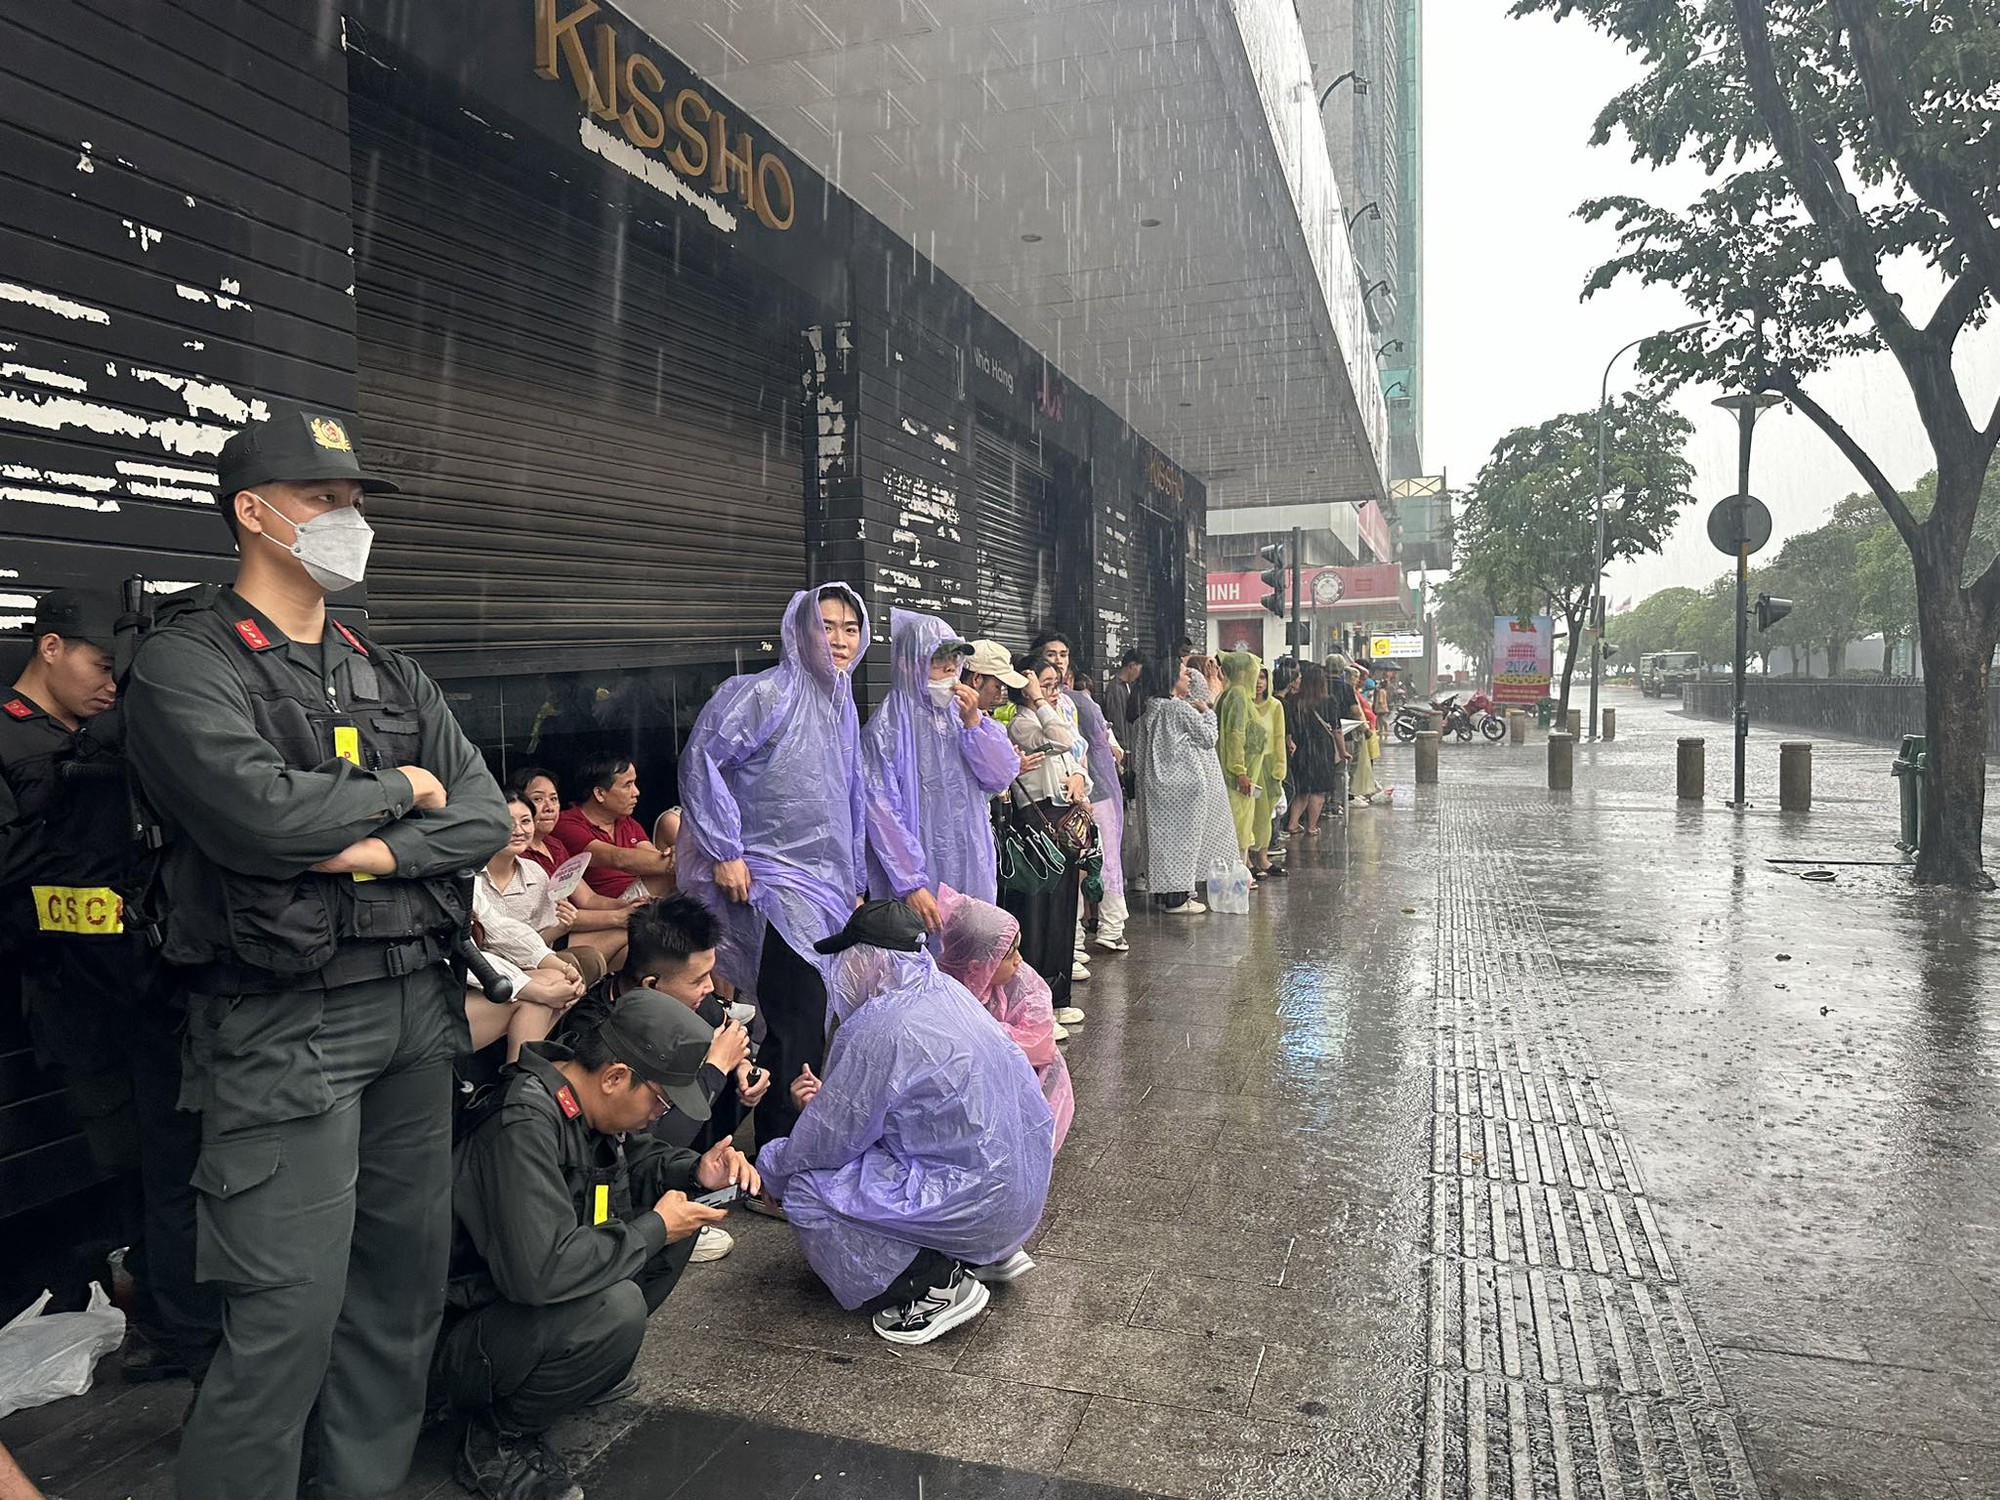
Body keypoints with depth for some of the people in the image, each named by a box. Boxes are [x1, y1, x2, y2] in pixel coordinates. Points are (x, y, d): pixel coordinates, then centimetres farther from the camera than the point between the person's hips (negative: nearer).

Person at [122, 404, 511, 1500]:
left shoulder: (390, 675, 14)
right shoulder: (187, 662, -5)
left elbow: (485, 819, 6)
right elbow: (259, 813, -22)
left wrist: (380, 852, -12)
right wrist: (401, 790, -7)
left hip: (414, 1008, 7)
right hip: (283, 1029, -6)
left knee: (407, 1275, 14)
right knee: (291, 1311, -3)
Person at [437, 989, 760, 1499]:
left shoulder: (582, 1098, -4)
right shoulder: (524, 1124, -31)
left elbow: (635, 1156, 14)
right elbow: (539, 1270, -39)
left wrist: (696, 1173, -7)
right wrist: (654, 1230, -24)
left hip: (531, 1303, 9)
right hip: (453, 1333, -9)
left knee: (677, 1207, -1)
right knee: (615, 1306, -34)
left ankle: (580, 1369, 10)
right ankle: (497, 1439, -8)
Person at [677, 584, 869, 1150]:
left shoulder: (842, 707, 16)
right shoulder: (765, 693, -10)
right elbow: (701, 761, -17)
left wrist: (855, 884, 21)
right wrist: (724, 853, -19)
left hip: (828, 889, 8)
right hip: (773, 886, -8)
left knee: (817, 1022, 11)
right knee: (797, 1027, -10)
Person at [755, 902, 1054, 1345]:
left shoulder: (876, 1030, -20)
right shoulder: (948, 992, 6)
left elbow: (826, 1142, -10)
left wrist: (773, 1167, 9)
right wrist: (827, 1097, 18)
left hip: (977, 1204, -9)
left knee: (805, 1191, -6)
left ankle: (938, 1285, -5)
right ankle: (992, 1253, 18)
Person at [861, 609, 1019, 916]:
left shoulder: (961, 714, 10)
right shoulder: (886, 729, -9)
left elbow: (1002, 777, 3)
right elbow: (883, 813, -14)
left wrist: (973, 722, -9)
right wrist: (911, 885, -18)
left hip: (973, 872, 6)